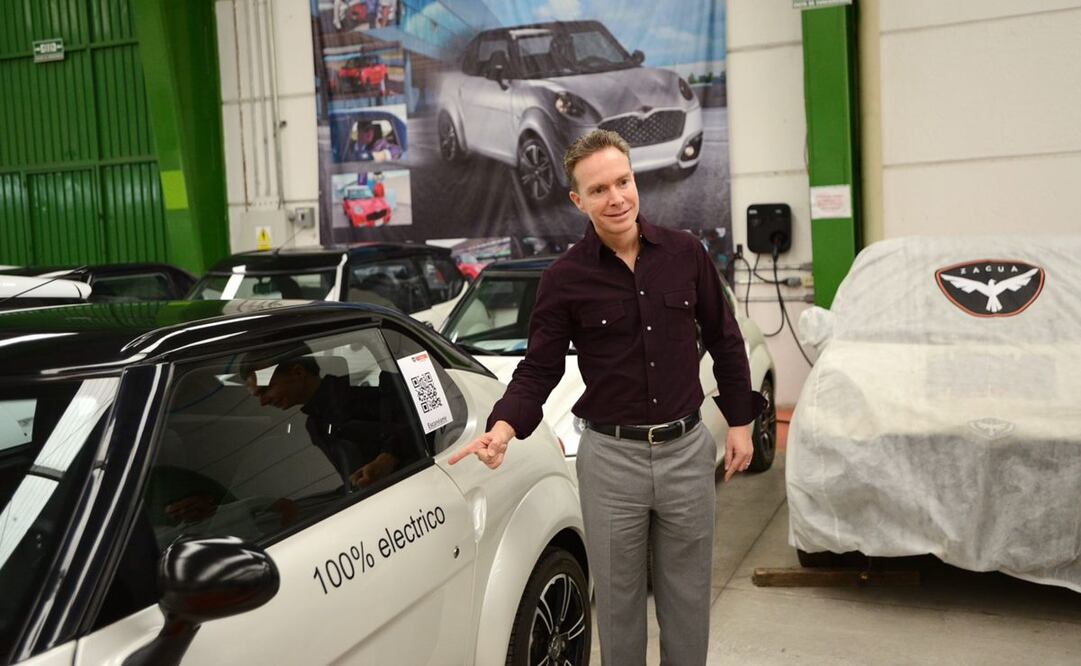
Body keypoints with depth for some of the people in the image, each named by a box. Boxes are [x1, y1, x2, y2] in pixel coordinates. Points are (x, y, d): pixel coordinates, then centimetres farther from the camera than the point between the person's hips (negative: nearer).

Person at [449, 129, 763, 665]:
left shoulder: (685, 253, -1)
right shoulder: (565, 278, -7)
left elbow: (724, 340, 9)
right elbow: (538, 370, -4)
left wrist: (739, 421, 8)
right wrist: (503, 426, -21)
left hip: (687, 448, 2)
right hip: (610, 458, -1)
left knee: (687, 598, 16)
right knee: (619, 602, 12)